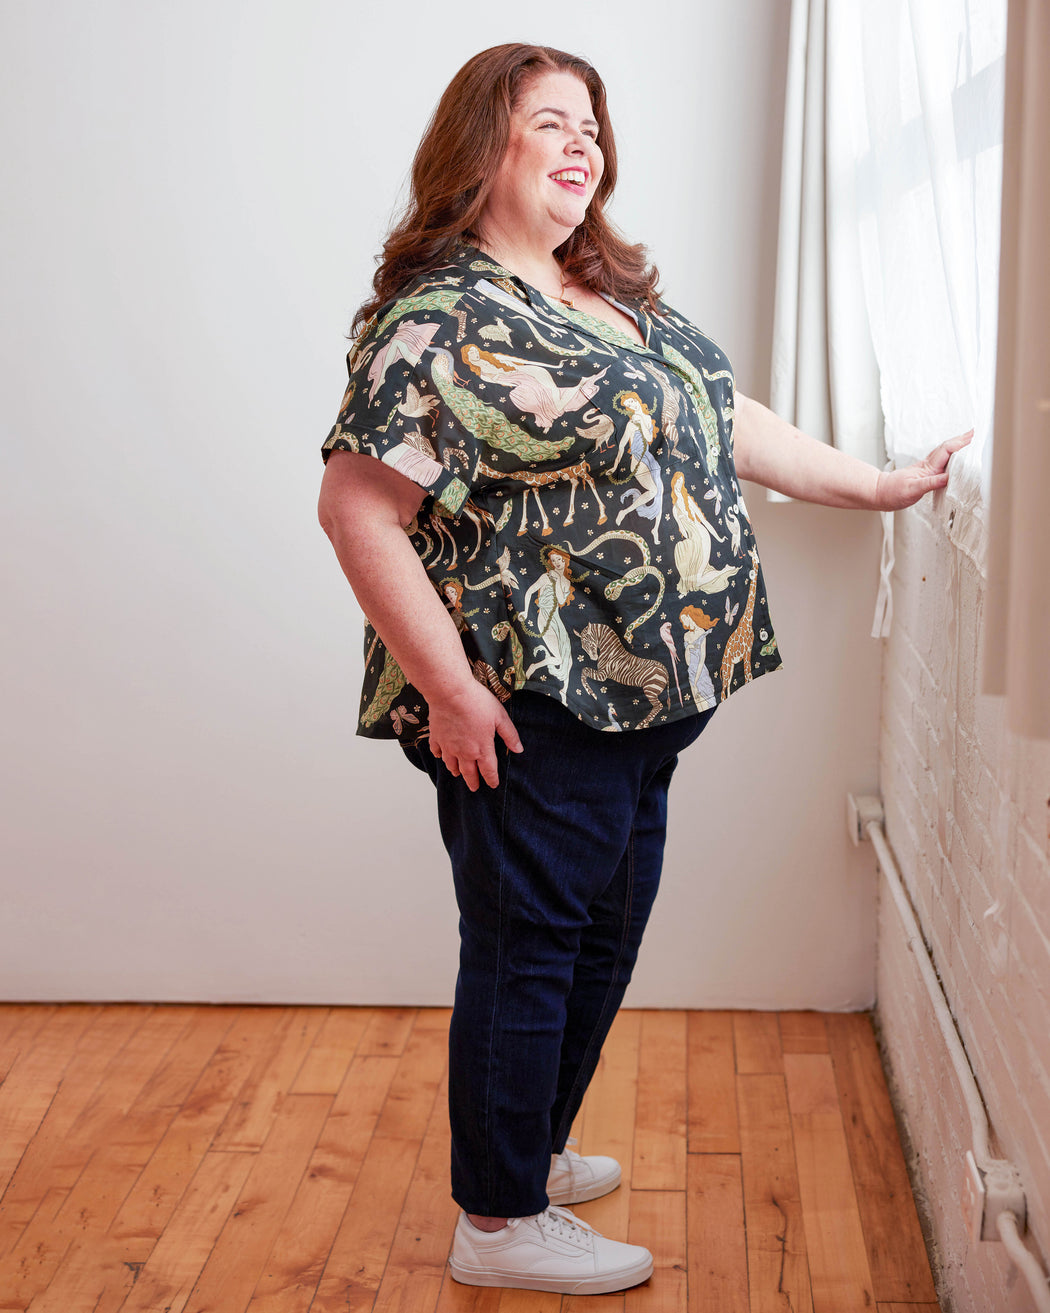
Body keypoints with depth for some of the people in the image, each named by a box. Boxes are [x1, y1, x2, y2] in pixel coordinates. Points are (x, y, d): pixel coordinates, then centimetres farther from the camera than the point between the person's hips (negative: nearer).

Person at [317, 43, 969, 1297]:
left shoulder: (616, 296, 13)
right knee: (525, 950, 3)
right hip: (530, 713, -9)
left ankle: (531, 1150, 39)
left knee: (604, 938, 19)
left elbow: (724, 422, 21)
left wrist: (881, 485, 22)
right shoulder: (439, 321, -14)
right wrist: (448, 689, -22)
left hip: (637, 700, 9)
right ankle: (499, 1222, 20)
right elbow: (357, 508, -19)